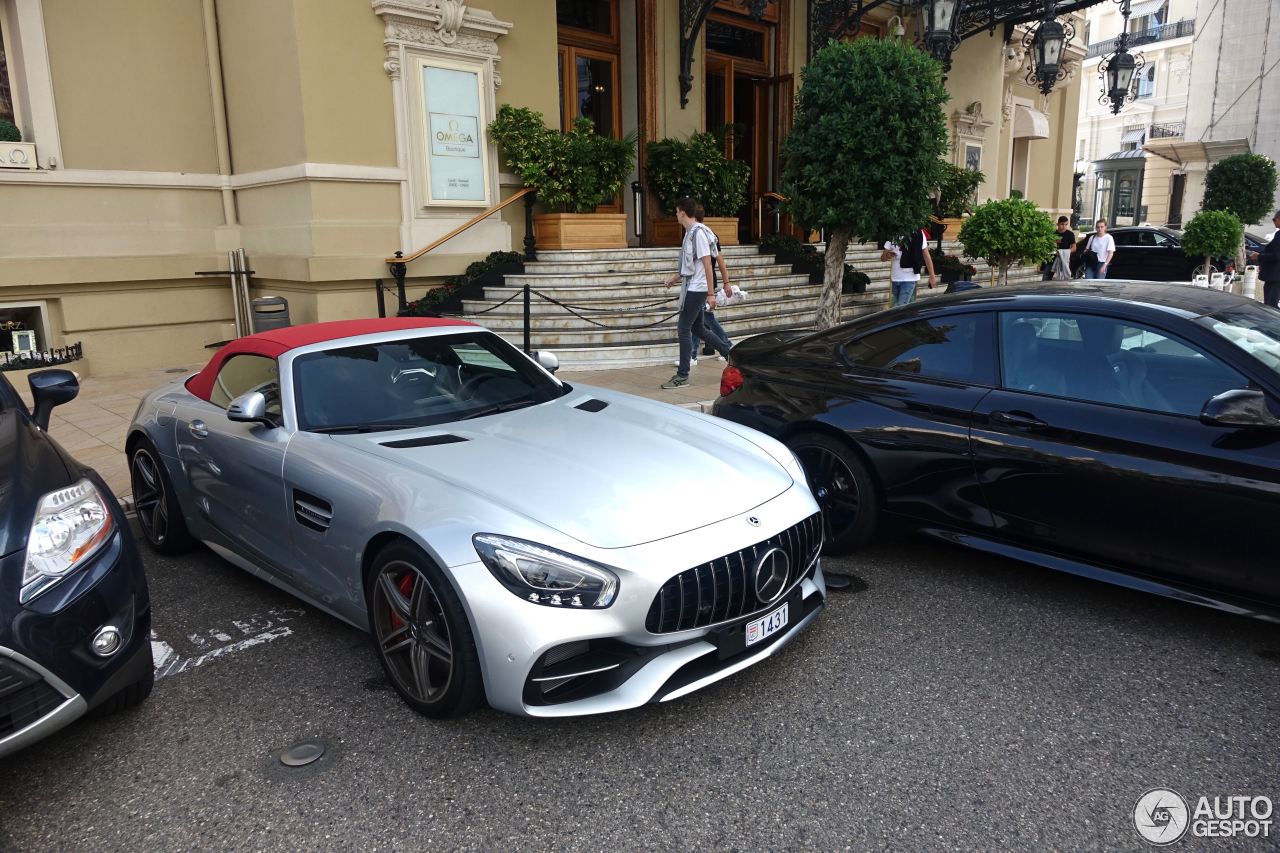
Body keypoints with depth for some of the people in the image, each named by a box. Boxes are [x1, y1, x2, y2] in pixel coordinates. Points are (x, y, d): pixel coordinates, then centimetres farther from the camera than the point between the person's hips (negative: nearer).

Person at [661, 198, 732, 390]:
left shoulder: (698, 232, -16)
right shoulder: (690, 232, 12)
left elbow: (707, 264, -19)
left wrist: (711, 293, -20)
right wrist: (677, 276, 20)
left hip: (696, 289, -10)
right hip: (691, 288, 10)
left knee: (684, 329, -6)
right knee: (698, 329, 15)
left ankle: (682, 376, 0)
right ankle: (731, 355, 25)